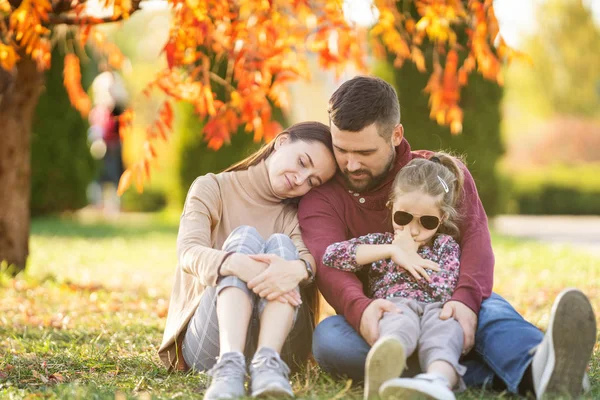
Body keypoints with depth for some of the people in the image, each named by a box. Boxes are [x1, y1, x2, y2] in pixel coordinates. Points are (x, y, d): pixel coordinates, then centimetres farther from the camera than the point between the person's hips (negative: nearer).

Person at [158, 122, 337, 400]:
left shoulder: (294, 215, 11)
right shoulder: (212, 189, 5)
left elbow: (310, 259, -12)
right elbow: (189, 253, -15)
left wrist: (297, 269, -38)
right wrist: (236, 264, -37)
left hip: (278, 342, 2)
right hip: (209, 343, -2)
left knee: (281, 244, -19)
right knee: (244, 238, -22)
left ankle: (267, 363, -44)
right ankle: (230, 366, -48)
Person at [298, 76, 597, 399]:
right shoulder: (321, 199, 1)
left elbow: (475, 239, -13)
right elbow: (328, 263, -19)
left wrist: (467, 299, -36)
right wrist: (360, 309, -44)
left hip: (443, 312, 1)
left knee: (490, 308, -33)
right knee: (328, 337, -34)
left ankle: (537, 371, -70)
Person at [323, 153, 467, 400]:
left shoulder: (446, 246, 24)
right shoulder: (380, 242, 25)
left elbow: (444, 291, 6)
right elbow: (331, 255, 6)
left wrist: (410, 256, 8)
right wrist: (392, 251, 3)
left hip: (435, 310, 1)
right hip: (394, 308, 0)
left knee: (443, 327, -39)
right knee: (401, 320, -40)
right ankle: (384, 368, -79)